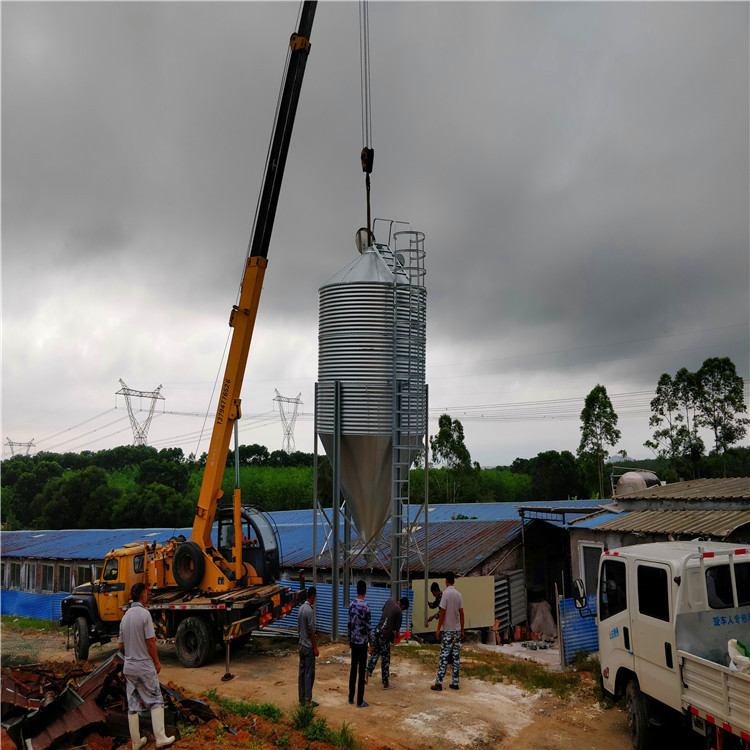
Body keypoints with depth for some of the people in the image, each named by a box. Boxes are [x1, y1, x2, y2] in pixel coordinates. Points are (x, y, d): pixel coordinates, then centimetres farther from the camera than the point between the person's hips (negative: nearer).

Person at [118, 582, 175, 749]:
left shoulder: (125, 616, 7)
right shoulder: (144, 614, -14)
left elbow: (121, 646, 11)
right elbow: (150, 642, -16)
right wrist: (157, 662, -5)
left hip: (128, 667, 6)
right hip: (145, 666, -6)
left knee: (133, 706, 10)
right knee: (155, 702, 3)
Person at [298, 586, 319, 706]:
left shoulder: (301, 608, 7)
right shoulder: (309, 611, -19)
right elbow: (311, 631, -19)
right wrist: (315, 647, -13)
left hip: (301, 645, 8)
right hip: (308, 646, -8)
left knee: (302, 672, 11)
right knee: (309, 673, -2)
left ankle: (302, 698, 16)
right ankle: (308, 699, 2)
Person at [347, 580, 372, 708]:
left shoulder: (352, 605, 1)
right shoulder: (366, 606, -16)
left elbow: (349, 624, 8)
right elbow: (369, 626, -13)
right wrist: (371, 641, -2)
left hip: (354, 641, 5)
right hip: (362, 641, -5)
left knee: (353, 668, 14)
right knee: (361, 670, 1)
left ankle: (351, 698, 21)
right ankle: (360, 701, 6)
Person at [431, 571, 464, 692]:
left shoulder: (446, 593, -13)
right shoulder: (458, 594, 5)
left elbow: (442, 613, -14)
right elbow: (461, 613, 8)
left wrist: (438, 629, -8)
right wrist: (462, 630, 15)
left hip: (448, 631, -6)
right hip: (457, 630, 6)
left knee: (444, 657, -3)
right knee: (456, 657, 8)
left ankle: (439, 683, -1)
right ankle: (455, 683, 12)